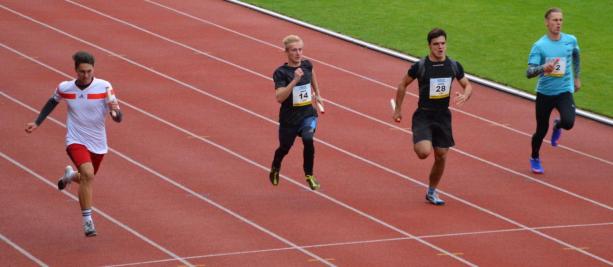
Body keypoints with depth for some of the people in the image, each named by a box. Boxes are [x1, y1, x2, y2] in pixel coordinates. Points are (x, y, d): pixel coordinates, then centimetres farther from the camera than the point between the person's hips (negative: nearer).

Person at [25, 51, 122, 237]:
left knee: (87, 179, 21)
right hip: (76, 141, -2)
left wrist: (115, 112, -38)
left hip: (98, 144, 2)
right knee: (88, 173, -28)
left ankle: (70, 175, 59)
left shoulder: (104, 87, -14)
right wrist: (37, 123, 12)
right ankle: (87, 221, -21)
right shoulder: (65, 88, -9)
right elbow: (53, 101, 15)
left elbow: (119, 117, -15)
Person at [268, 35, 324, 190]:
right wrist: (295, 80, -38)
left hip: (308, 114, 2)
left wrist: (317, 94, 30)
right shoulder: (281, 73, -18)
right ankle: (275, 169, 54)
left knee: (308, 139, -27)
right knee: (285, 148, 18)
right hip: (289, 117, -2)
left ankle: (309, 175, -6)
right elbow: (279, 97, -31)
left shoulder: (307, 65, -4)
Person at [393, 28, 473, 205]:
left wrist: (465, 96, -14)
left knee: (441, 157, 8)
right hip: (423, 116, -4)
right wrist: (398, 109, 6)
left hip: (443, 116, 4)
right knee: (425, 152, -25)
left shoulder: (453, 66, -1)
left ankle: (432, 192, 28)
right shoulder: (420, 66, -12)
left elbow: (468, 86, 10)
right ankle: (417, 143, 12)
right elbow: (403, 84, 3)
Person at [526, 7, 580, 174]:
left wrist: (576, 77, 27)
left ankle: (558, 126, 15)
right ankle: (535, 159, 37)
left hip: (564, 91, 1)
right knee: (541, 130, 8)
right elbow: (529, 73, -19)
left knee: (568, 123, -24)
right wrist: (543, 68, -39)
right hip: (544, 93, -1)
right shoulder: (539, 46, -12)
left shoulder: (571, 41, -2)